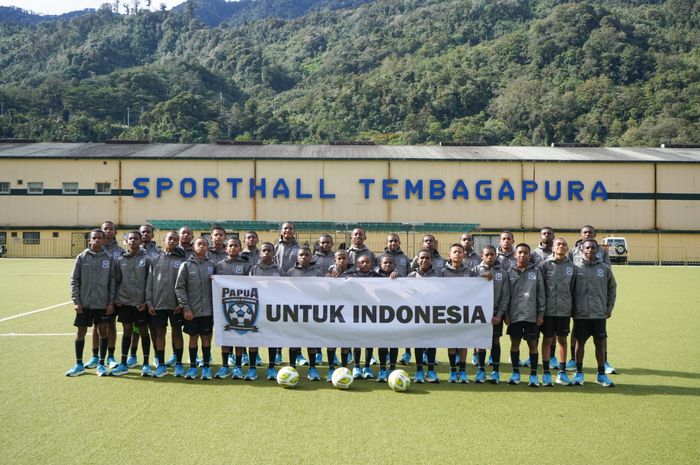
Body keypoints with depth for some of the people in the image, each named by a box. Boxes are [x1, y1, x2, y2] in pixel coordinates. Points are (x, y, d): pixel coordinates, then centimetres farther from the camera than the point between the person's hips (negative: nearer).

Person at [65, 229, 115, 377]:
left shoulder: (109, 258, 1)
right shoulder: (81, 257, 0)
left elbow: (112, 281, 1)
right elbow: (74, 280, 1)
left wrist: (111, 302, -4)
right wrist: (76, 300, -6)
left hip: (103, 303, 0)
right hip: (84, 303, 0)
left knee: (103, 331, 4)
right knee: (81, 332, 6)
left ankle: (101, 364, 15)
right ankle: (79, 364, 19)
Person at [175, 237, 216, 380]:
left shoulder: (211, 265, 6)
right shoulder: (186, 265, 0)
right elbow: (179, 287, -3)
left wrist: (215, 306, -1)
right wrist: (185, 307, -10)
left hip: (207, 309, 1)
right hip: (192, 309, -1)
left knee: (206, 337, 6)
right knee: (193, 337, 5)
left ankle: (206, 366, 15)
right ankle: (193, 367, 16)